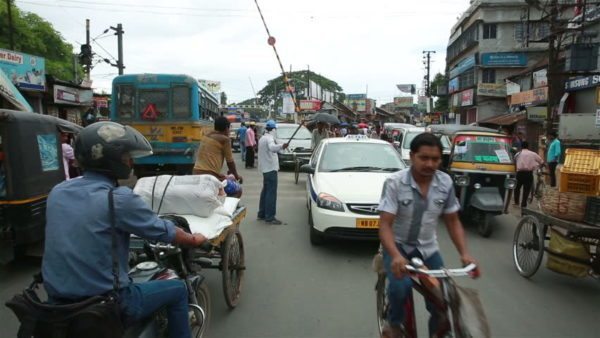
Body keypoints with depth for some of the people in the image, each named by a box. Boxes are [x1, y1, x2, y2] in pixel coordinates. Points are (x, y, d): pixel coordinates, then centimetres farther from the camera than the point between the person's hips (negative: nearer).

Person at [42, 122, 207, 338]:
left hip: (58, 304, 7)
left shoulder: (57, 192, 1)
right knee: (177, 289, 12)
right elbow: (165, 232, -7)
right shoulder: (120, 198, -19)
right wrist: (194, 240, 12)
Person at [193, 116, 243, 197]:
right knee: (238, 190, 7)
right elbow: (230, 162, 2)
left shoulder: (206, 137, 16)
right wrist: (236, 175, 20)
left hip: (197, 174, 8)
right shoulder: (225, 139, -4)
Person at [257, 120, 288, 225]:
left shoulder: (262, 138, 16)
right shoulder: (269, 138, -14)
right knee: (271, 192, -10)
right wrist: (281, 146, -58)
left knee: (265, 190, 16)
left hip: (265, 168, 10)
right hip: (270, 168, -10)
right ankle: (269, 217, -11)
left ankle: (262, 214, 22)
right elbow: (272, 147, -38)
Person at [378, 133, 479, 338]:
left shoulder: (446, 183, -8)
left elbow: (453, 222, 1)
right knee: (400, 287, -29)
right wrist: (396, 256, -40)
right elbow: (385, 225, -24)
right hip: (398, 246, -3)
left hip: (428, 249, 4)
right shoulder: (395, 183, -20)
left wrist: (464, 253, -14)